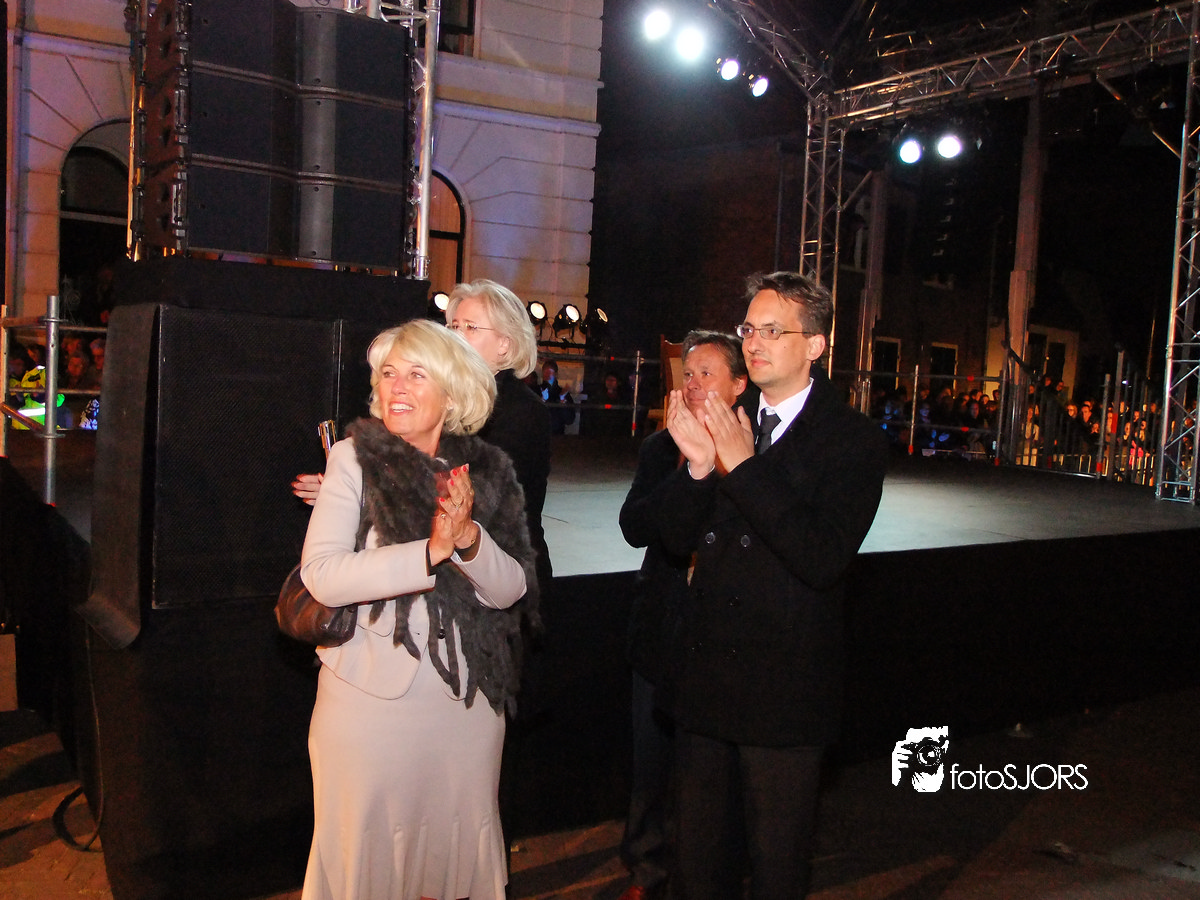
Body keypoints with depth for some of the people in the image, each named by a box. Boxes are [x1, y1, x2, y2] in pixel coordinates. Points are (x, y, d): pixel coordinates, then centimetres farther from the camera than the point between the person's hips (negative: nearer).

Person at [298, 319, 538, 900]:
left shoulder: (486, 471, 1)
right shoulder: (355, 459, -6)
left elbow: (510, 590, -1)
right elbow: (322, 576, -18)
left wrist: (470, 539, -21)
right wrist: (431, 550, -27)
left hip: (466, 700, 3)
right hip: (371, 696, -2)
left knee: (460, 842, 15)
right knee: (364, 848, 9)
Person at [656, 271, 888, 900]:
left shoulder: (854, 440, -9)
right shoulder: (727, 424, 6)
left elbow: (824, 559, -22)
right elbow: (677, 539, 3)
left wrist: (743, 466, -24)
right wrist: (698, 465, -16)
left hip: (783, 690, -5)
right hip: (704, 677, 5)